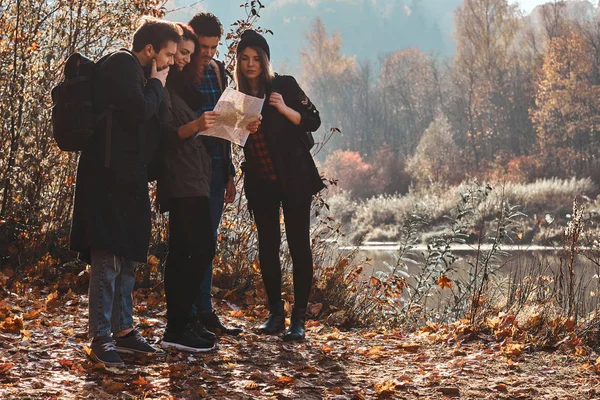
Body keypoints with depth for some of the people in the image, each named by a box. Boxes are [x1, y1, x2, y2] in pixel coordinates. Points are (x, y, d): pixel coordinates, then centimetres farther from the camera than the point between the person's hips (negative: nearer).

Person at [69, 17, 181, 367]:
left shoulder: (134, 71, 20)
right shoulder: (122, 65, -9)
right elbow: (140, 111, -21)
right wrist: (157, 84, -7)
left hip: (126, 177, 10)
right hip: (110, 176, -10)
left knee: (129, 255, 12)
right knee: (109, 256, -9)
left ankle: (123, 329, 20)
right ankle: (101, 338, -6)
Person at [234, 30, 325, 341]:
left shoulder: (284, 85, -3)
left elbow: (313, 122, -7)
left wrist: (284, 108, -21)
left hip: (293, 178, -4)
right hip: (260, 183, 4)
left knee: (299, 245, -4)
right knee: (267, 247, 5)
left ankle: (299, 318, -1)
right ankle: (275, 313, 15)